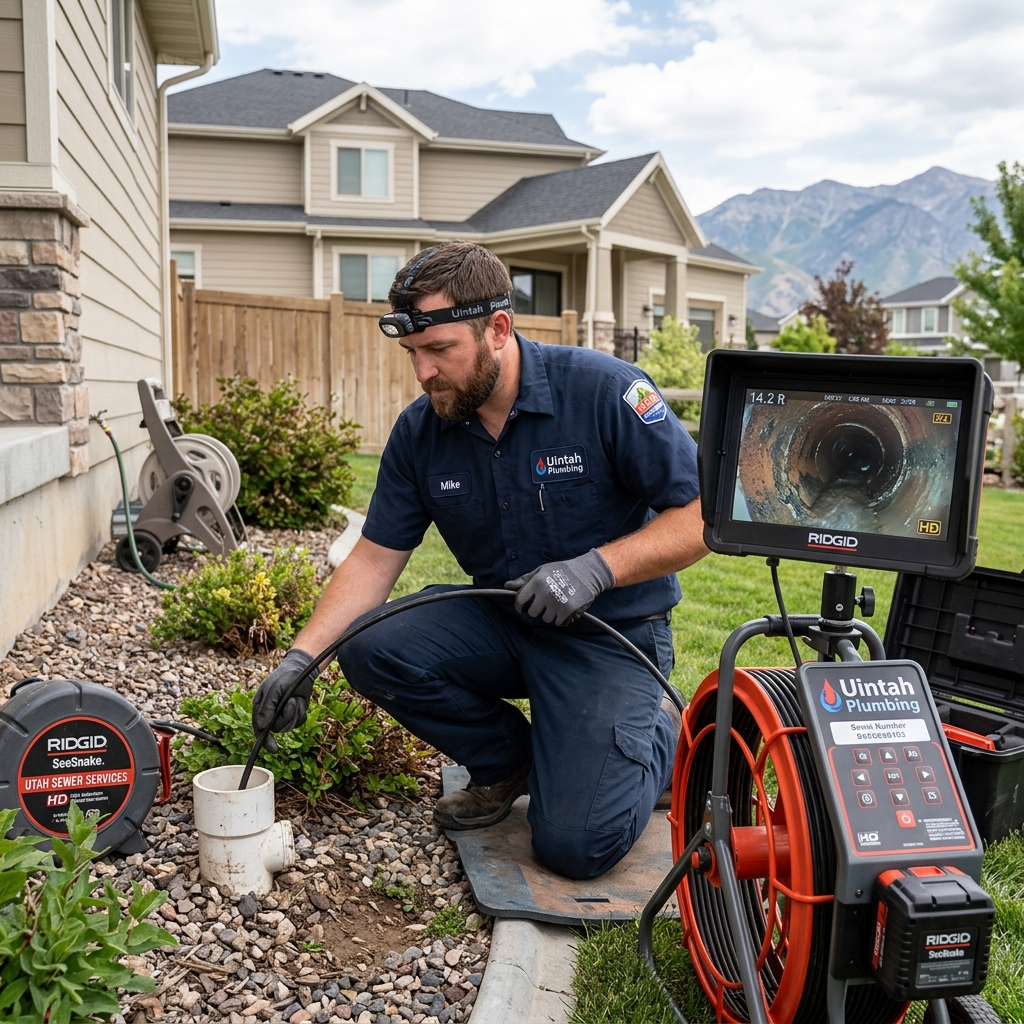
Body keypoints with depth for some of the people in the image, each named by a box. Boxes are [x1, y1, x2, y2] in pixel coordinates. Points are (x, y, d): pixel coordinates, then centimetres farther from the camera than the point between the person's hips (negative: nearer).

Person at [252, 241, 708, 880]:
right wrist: (303, 656, -13)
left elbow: (701, 516, -18)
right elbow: (376, 557, -2)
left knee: (575, 846, -17)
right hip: (499, 620, 5)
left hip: (611, 630, -5)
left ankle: (660, 732, 16)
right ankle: (508, 761, 6)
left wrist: (596, 567, -30)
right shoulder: (419, 432, -5)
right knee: (371, 650, -20)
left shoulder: (605, 391, -20)